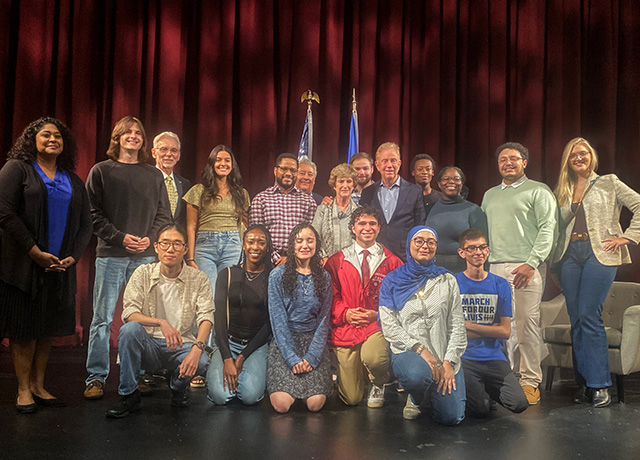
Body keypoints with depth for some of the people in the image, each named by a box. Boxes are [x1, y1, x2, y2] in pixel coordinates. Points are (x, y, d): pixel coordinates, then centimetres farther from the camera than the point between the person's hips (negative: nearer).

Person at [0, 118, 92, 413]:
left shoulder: (73, 181, 14)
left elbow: (85, 223, 12)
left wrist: (73, 257, -4)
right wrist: (35, 252, -14)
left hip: (59, 268, 4)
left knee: (48, 328, 8)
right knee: (24, 328, 1)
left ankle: (38, 386, 19)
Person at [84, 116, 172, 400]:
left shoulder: (154, 175, 14)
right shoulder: (101, 171, 8)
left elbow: (164, 214, 13)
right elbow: (93, 212, 0)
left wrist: (150, 238, -5)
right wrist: (120, 237, -10)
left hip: (145, 256, 2)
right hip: (110, 254, -2)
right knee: (103, 317, -1)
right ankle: (96, 377, 9)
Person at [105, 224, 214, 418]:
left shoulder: (198, 279, -1)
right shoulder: (143, 273, -1)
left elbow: (206, 317, -11)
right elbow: (129, 313, -12)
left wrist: (197, 347, -31)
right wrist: (161, 323, -30)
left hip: (181, 344, 0)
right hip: (148, 345, 0)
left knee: (201, 361, -31)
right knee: (130, 329, -30)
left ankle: (178, 386, 8)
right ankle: (129, 395, -12)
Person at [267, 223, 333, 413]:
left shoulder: (324, 278, 7)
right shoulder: (278, 275, -1)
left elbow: (324, 320, 3)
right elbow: (278, 319, -6)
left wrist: (311, 357, -9)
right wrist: (292, 358, -14)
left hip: (314, 342, 2)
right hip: (284, 342, -1)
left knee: (315, 404, -17)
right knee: (282, 404, -19)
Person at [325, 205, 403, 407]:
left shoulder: (391, 262, 5)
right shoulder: (336, 261, 6)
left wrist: (378, 314, -11)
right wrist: (345, 313, -12)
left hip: (378, 325, 0)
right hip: (346, 328, 1)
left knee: (371, 358, -36)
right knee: (351, 399, -2)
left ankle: (378, 386, 2)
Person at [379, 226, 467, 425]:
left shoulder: (447, 280, 9)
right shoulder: (392, 282, 4)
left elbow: (457, 325, 5)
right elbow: (389, 326, -4)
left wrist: (449, 361, -8)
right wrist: (420, 349, -16)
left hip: (444, 357, 2)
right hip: (407, 351, -2)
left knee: (451, 417, -12)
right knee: (417, 375, -37)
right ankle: (416, 399, 2)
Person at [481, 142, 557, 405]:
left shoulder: (538, 191, 5)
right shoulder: (490, 195, 23)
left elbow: (547, 229, -4)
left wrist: (531, 263, -14)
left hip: (525, 267, -5)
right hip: (493, 267, 5)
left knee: (526, 323, -7)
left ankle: (530, 381, 2)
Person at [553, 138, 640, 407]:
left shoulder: (609, 183, 8)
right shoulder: (563, 191, 18)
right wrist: (554, 262, 8)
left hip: (600, 253, -4)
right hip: (570, 255, 4)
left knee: (589, 316, -13)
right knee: (576, 320, 2)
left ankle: (600, 384, -5)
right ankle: (583, 383, 10)